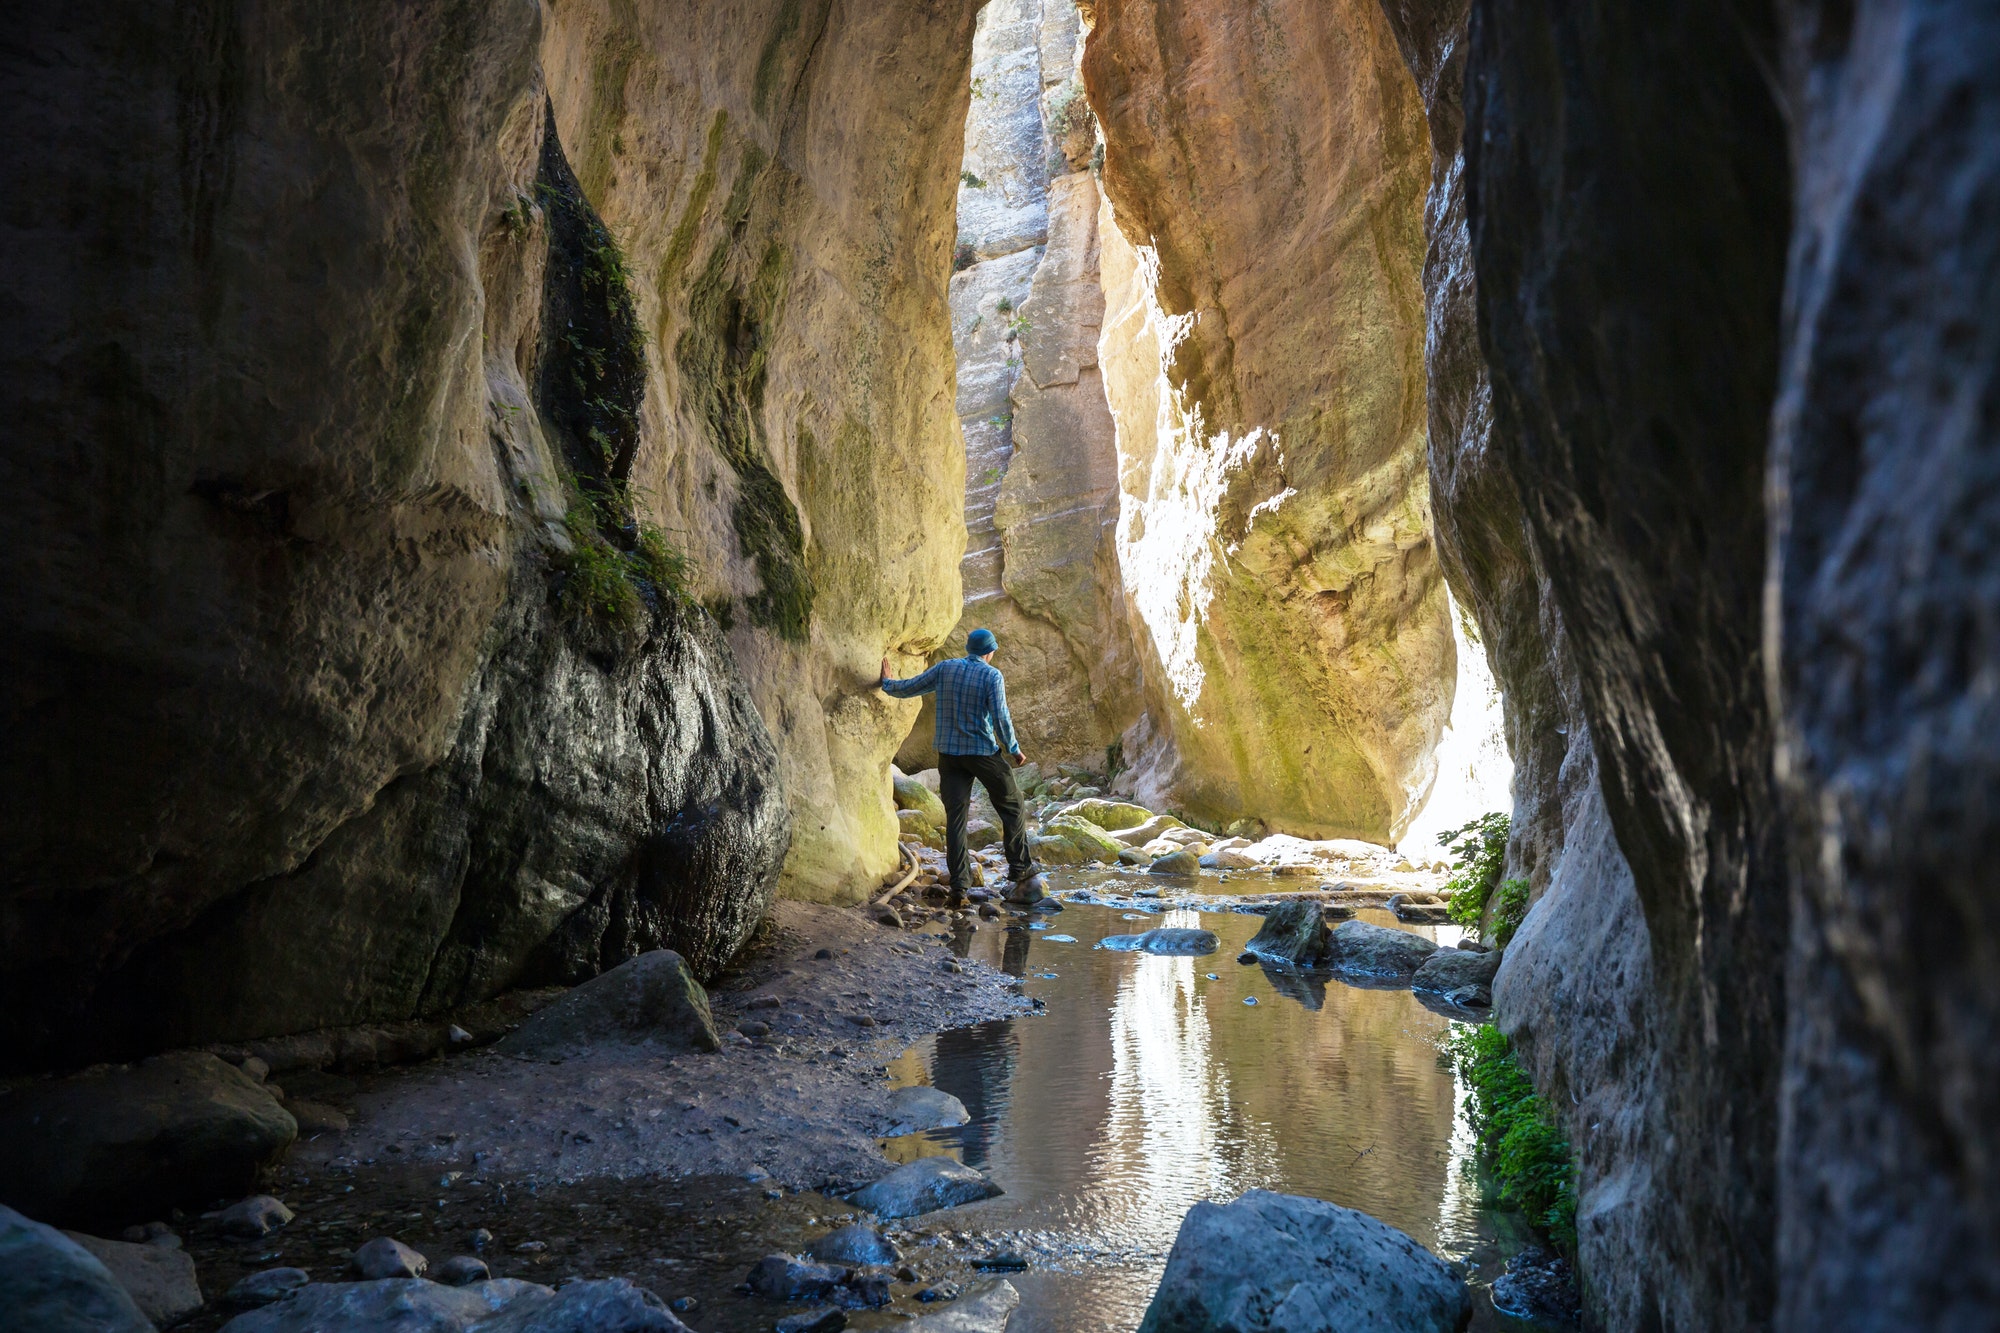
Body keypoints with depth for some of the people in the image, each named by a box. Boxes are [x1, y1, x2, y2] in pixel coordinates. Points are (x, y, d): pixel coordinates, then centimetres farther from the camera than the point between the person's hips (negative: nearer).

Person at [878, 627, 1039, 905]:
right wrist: (1014, 749, -1)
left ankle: (959, 885, -3)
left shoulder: (944, 669, 4)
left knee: (955, 816, 3)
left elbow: (909, 688, 10)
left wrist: (886, 684, 30)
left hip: (949, 754, 4)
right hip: (984, 753, -4)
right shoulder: (992, 676, -7)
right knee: (1011, 805, 15)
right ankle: (1020, 867, 18)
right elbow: (1000, 718, -13)